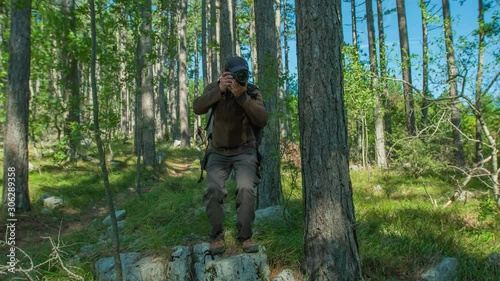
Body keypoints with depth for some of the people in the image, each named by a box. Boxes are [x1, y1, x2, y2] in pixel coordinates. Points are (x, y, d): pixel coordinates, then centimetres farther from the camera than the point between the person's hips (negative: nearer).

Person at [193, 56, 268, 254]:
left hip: (244, 151, -1)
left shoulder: (252, 92, -10)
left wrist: (242, 96, -33)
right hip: (218, 152, 1)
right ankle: (216, 236, 0)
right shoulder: (214, 88, -7)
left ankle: (245, 236, -8)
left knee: (246, 188, -23)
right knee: (213, 190, -18)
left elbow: (262, 121, -23)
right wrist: (219, 90, -36)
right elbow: (198, 108, -23)